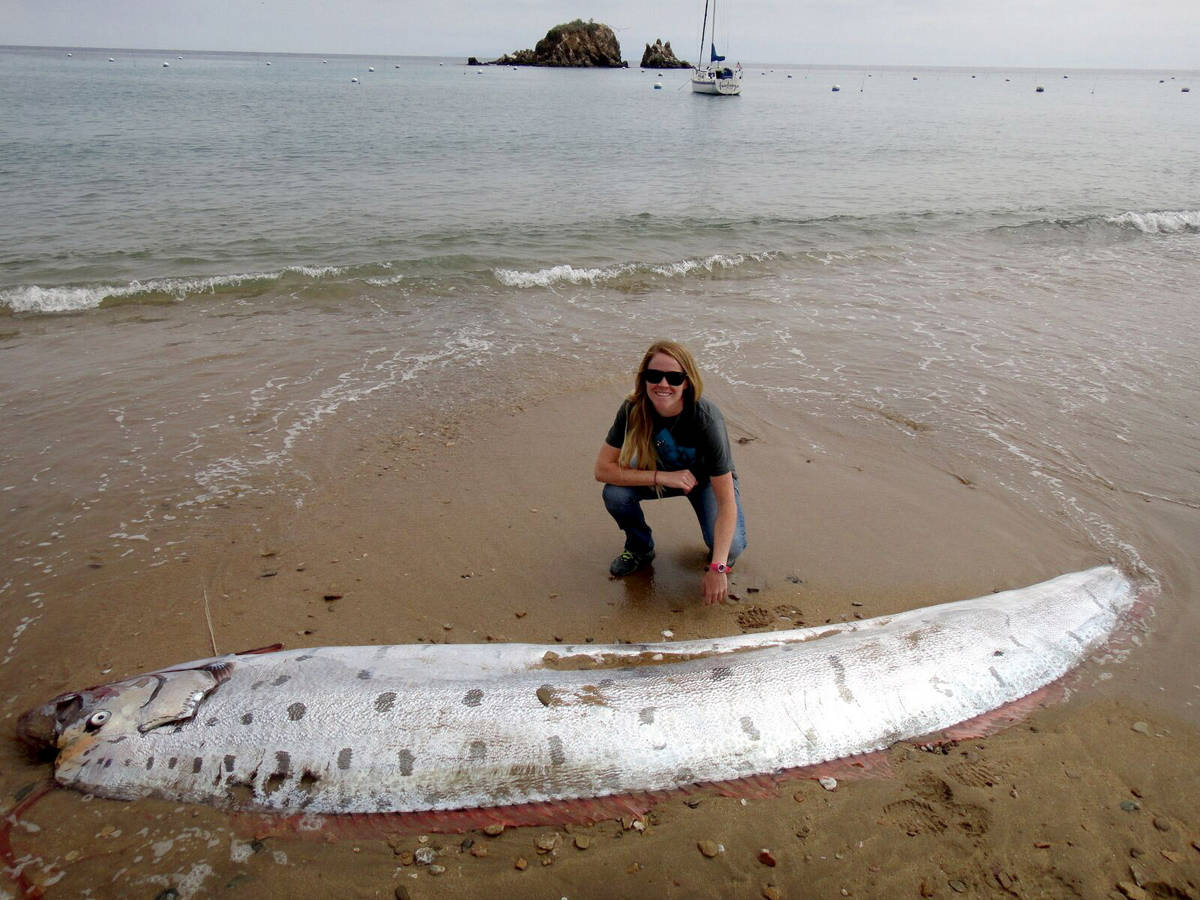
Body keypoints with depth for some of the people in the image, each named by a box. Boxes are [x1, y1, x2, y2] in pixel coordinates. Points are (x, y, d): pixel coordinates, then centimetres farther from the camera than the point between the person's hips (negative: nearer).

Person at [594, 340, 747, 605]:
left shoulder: (706, 419, -35)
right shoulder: (633, 410, -26)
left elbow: (727, 502, -35)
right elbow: (603, 468, -25)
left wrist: (717, 568, -41)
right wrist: (662, 476, -35)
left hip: (707, 478, -3)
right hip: (661, 471, 3)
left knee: (731, 547, -29)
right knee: (615, 494, -27)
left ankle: (718, 558, 10)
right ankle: (640, 549, 4)